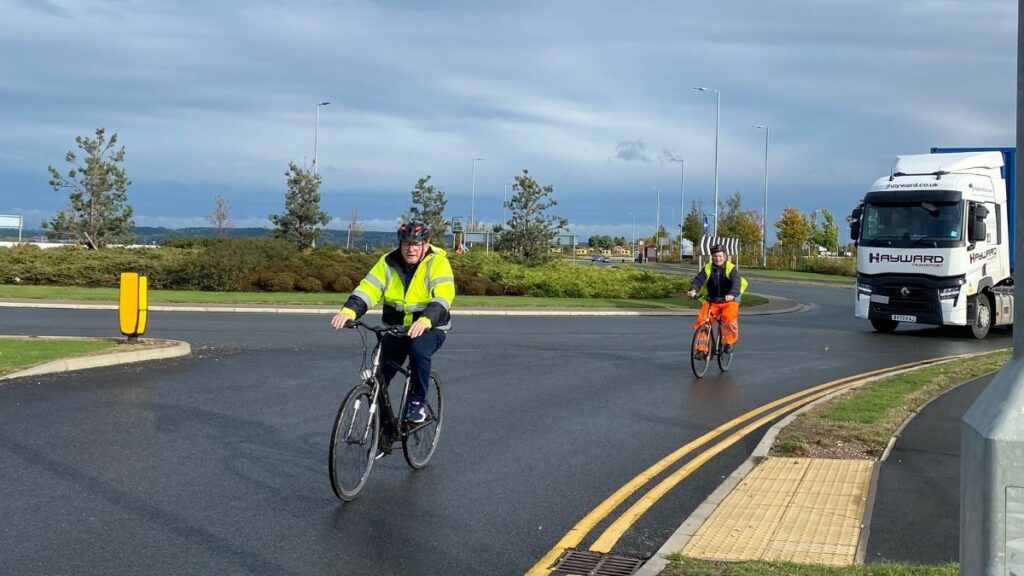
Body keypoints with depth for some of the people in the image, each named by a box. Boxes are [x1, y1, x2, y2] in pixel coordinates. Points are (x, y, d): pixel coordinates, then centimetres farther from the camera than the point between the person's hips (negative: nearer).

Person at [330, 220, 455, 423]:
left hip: (430, 328, -4)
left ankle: (417, 403, -14)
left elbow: (443, 297, -29)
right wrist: (349, 310, -35)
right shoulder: (388, 262, -4)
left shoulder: (437, 263, -14)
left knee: (418, 350, -35)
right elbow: (368, 288, -16)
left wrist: (426, 320, -48)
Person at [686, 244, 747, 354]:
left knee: (729, 317, -31)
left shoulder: (731, 268, -7)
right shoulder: (707, 269, 0)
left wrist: (732, 294, -43)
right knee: (701, 320, -17)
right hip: (711, 301, 3)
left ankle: (730, 342, -8)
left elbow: (736, 282, -22)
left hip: (729, 301, -2)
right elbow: (698, 280, -12)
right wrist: (693, 290, -35)